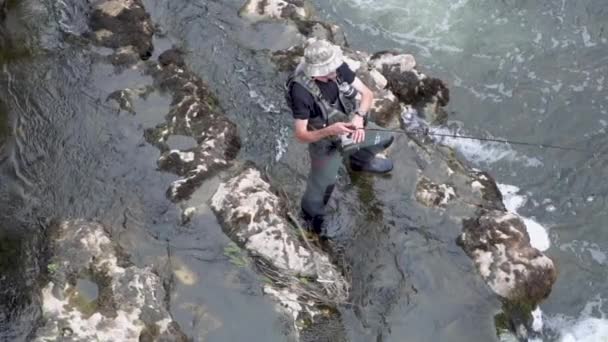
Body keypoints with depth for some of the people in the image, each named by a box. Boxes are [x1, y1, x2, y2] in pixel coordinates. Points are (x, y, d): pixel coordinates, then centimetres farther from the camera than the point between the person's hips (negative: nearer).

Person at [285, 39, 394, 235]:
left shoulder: (338, 67, -26)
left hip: (350, 128, 5)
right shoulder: (300, 91, -39)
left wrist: (359, 116, -36)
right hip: (327, 144, -5)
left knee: (384, 139, 25)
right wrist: (330, 130, -47)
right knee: (321, 187, 15)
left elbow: (367, 93, -17)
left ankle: (360, 161, 57)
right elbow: (301, 135, -33)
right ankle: (312, 215, 49)